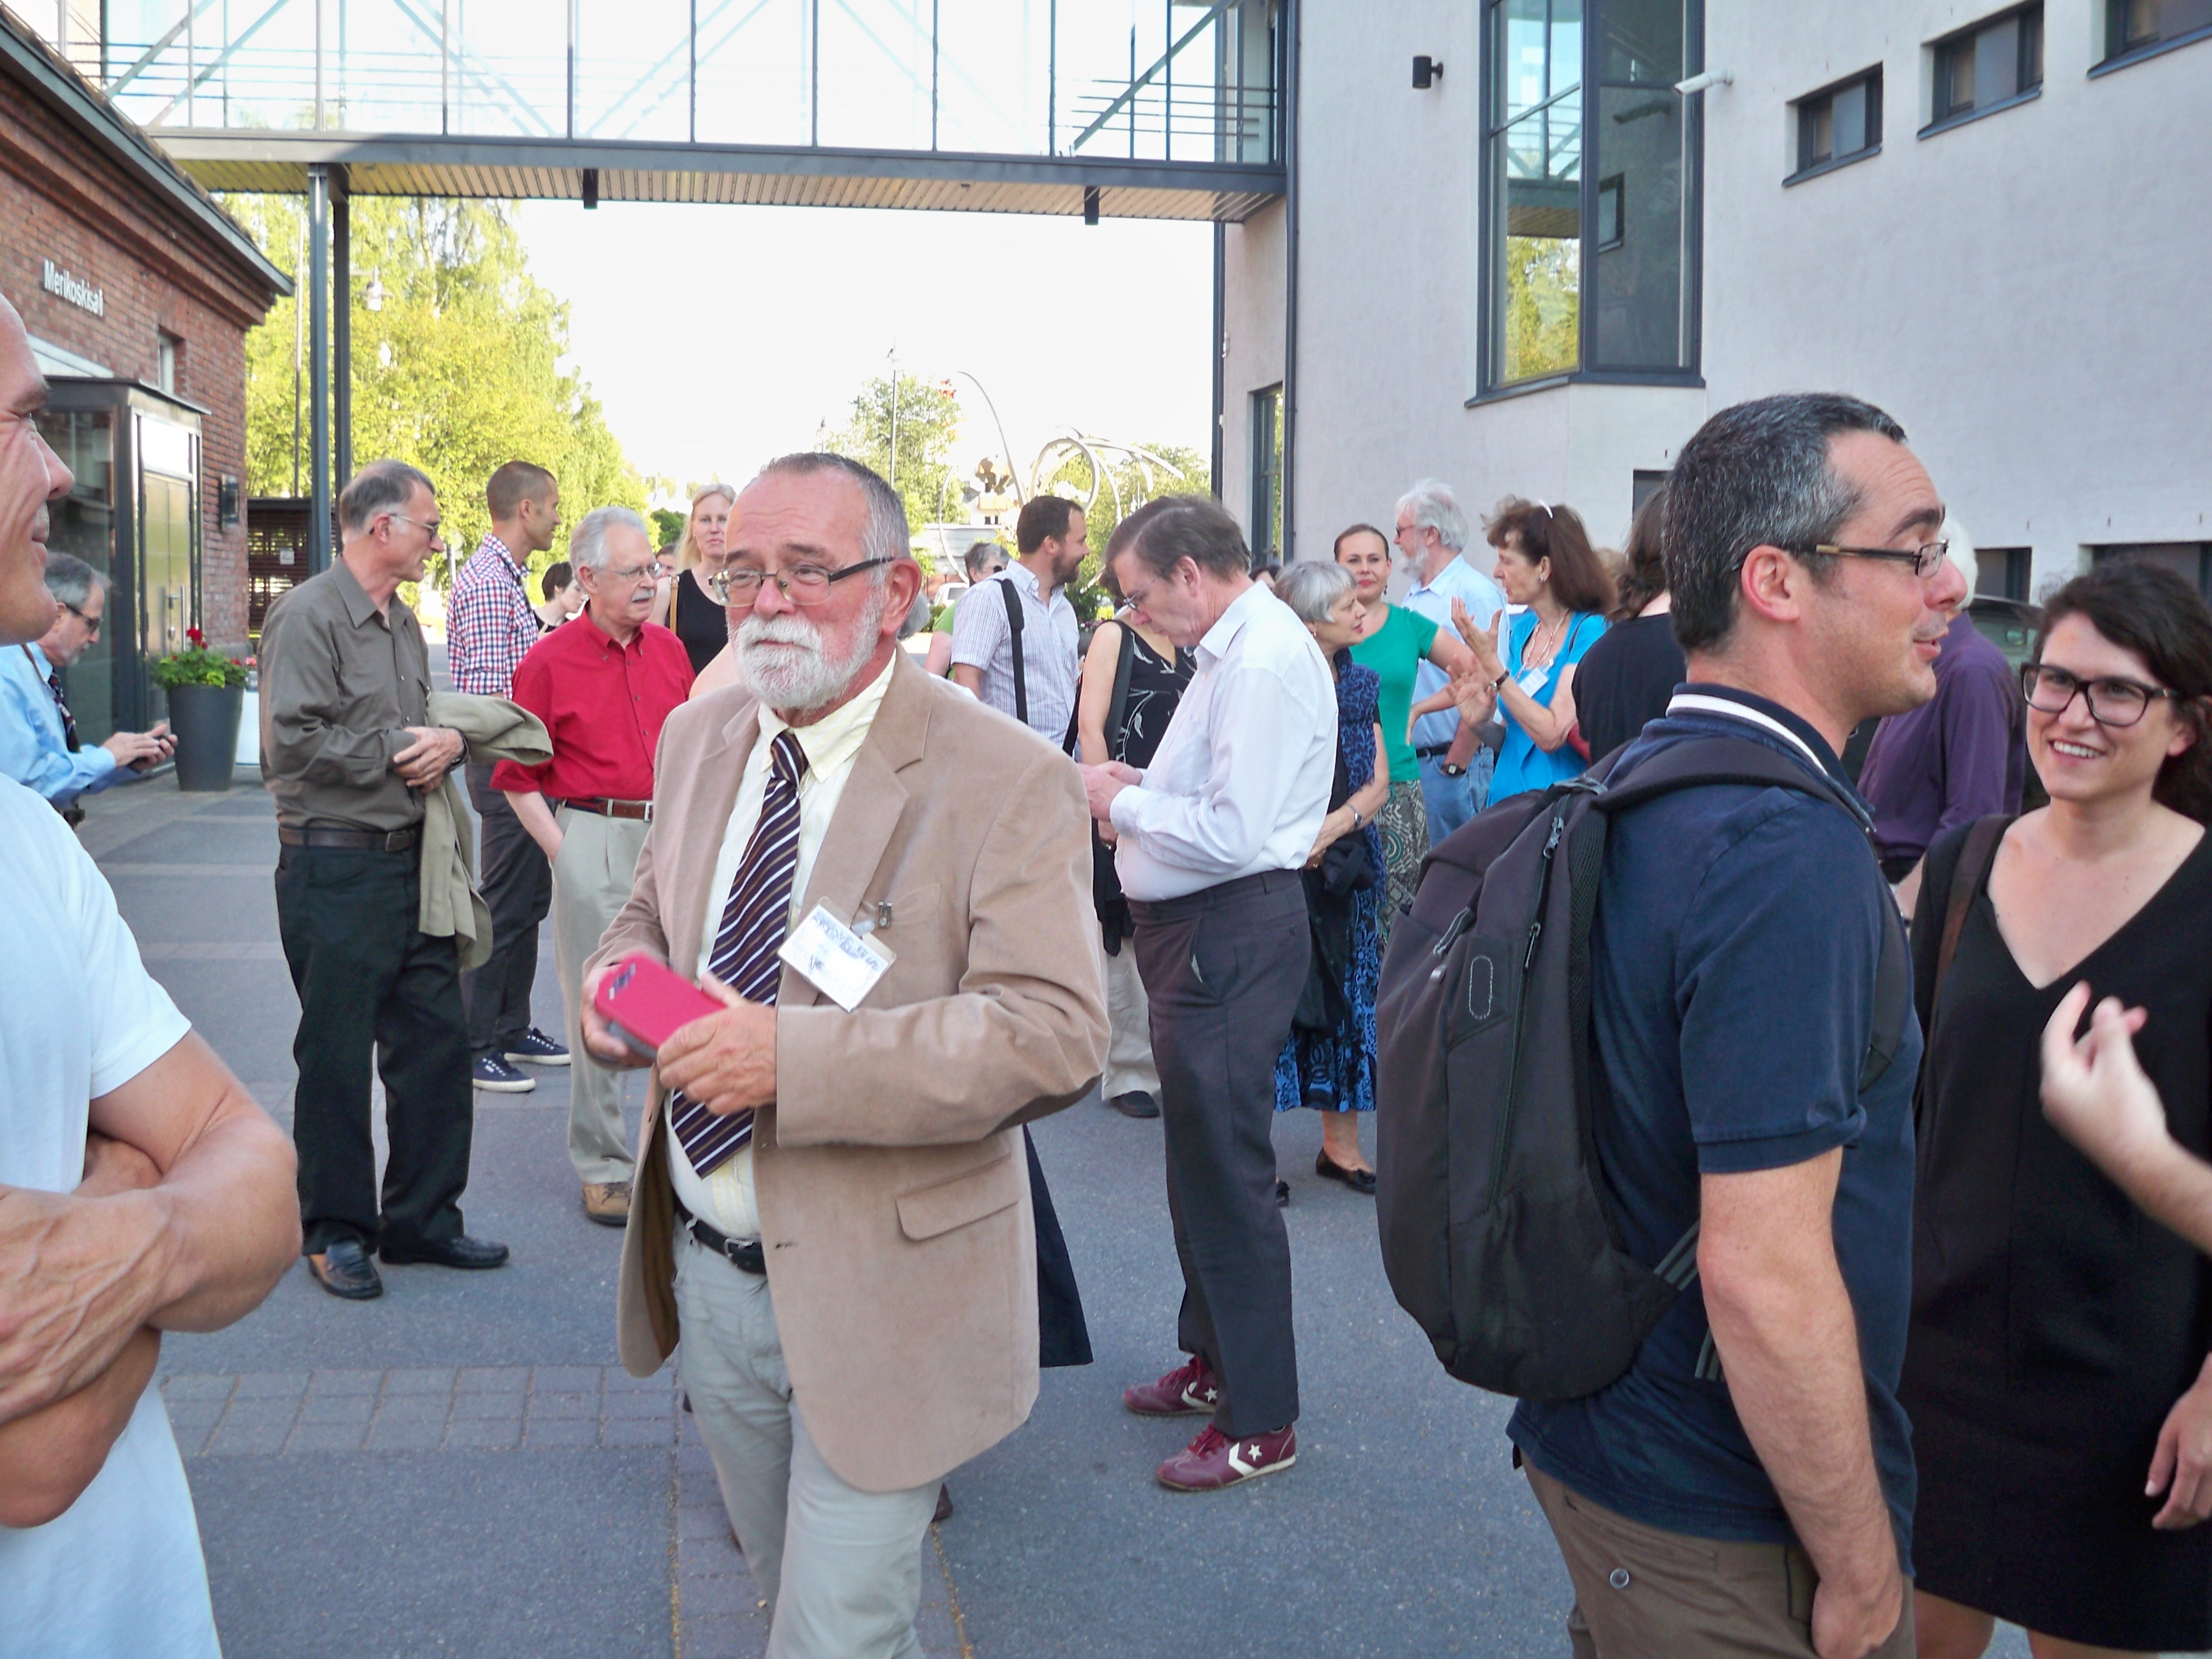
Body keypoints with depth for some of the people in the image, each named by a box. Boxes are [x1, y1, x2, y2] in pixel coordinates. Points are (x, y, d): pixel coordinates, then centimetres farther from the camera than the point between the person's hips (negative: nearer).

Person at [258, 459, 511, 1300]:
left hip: (411, 857, 8)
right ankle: (335, 1231, 16)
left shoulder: (403, 624, 16)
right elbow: (294, 742, -20)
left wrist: (446, 741, -1)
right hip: (334, 867, -8)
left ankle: (422, 1218, 23)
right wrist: (398, 752, -12)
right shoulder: (307, 616, -11)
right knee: (337, 1056, 2)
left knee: (435, 1040, 10)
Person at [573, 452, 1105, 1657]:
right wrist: (620, 975, -7)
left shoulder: (1003, 780, -18)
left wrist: (795, 1057, -34)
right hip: (705, 1272, 7)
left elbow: (1056, 1037, -26)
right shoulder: (700, 736, 4)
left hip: (870, 1298, -6)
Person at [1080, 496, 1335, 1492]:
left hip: (1230, 939, -11)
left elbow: (1232, 835, -26)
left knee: (1228, 1172, -3)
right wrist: (1138, 786, 6)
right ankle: (1213, 1361, 38)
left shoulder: (1261, 663, -20)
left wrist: (1125, 801, -13)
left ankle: (1259, 1422, 8)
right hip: (1197, 932, 11)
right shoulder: (1234, 646, 13)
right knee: (1198, 1155, 22)